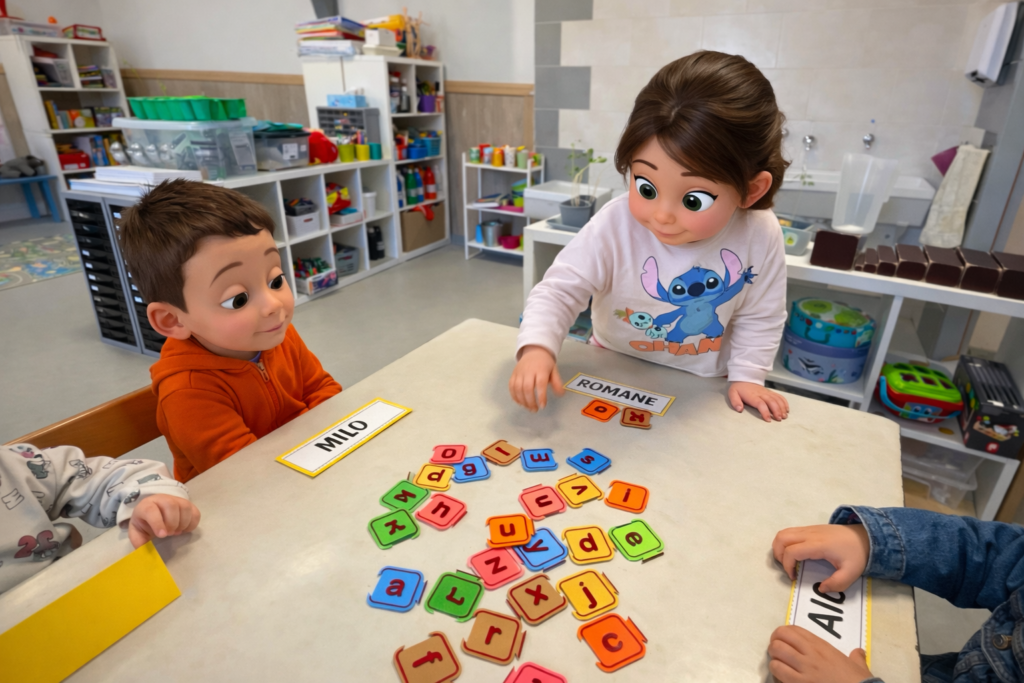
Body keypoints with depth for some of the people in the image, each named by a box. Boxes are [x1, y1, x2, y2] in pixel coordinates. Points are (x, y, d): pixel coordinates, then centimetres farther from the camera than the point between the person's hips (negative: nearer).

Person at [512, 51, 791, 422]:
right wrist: (536, 348, -36)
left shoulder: (760, 237, -18)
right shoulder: (614, 225, -25)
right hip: (613, 374, 0)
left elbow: (760, 317, -2)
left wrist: (746, 376, -7)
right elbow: (559, 290, -21)